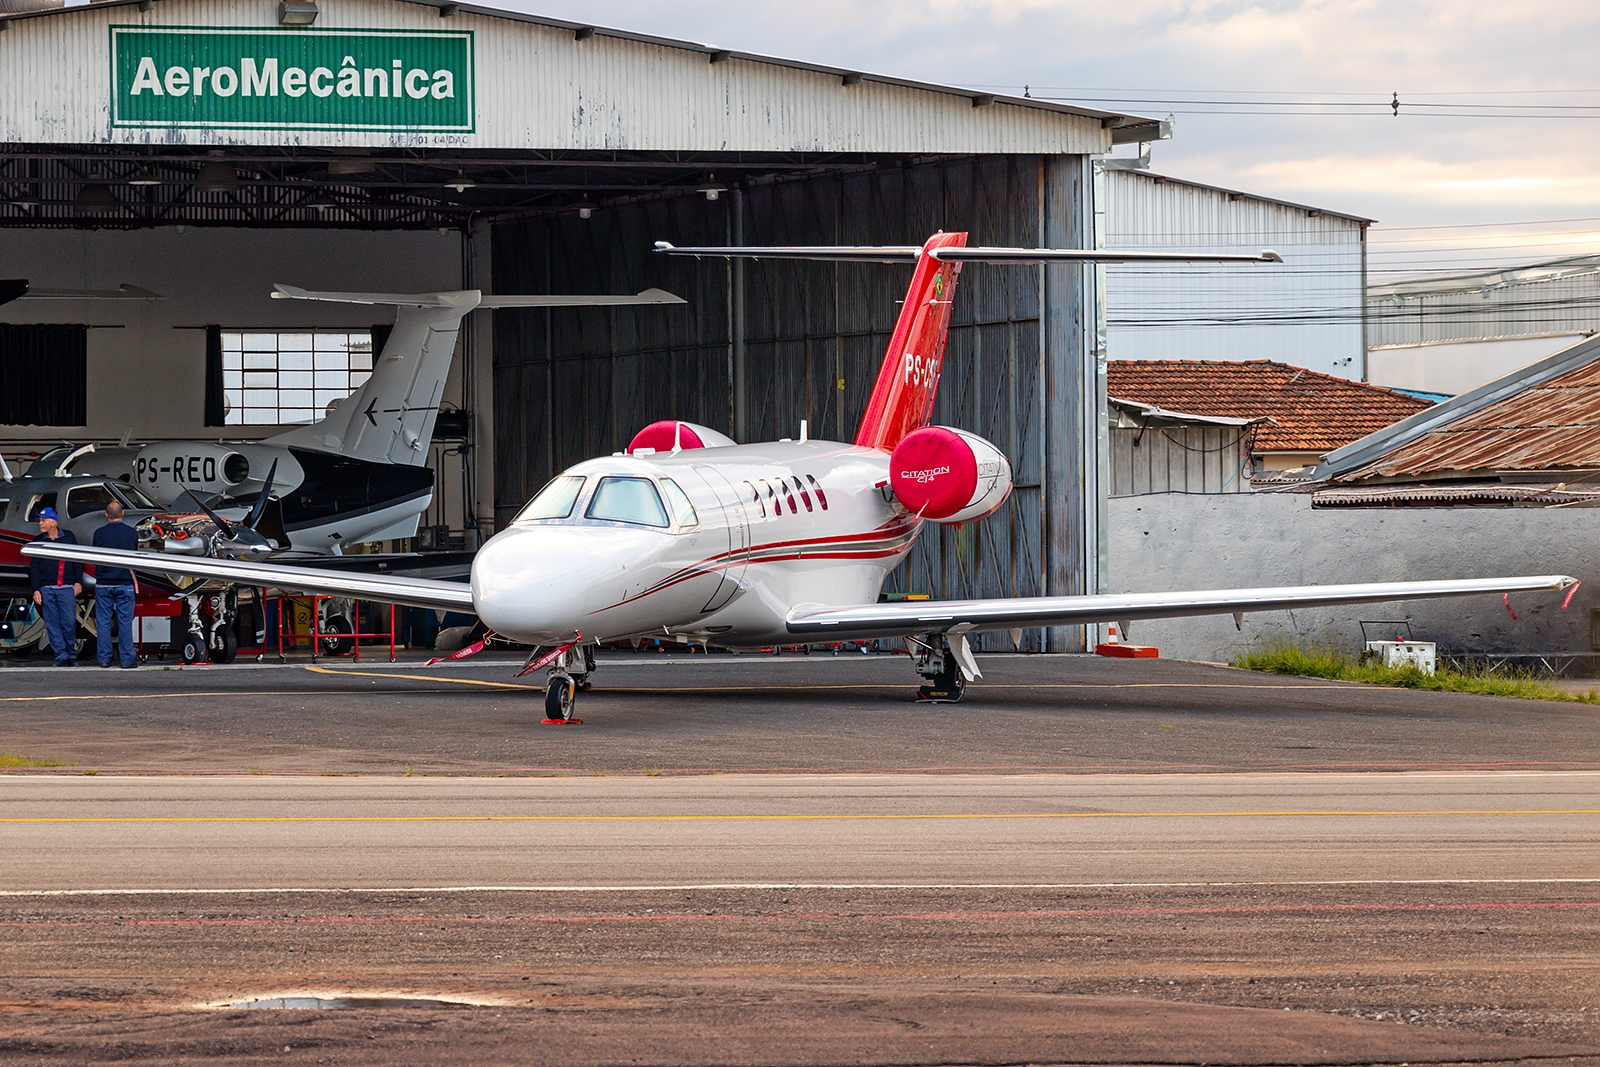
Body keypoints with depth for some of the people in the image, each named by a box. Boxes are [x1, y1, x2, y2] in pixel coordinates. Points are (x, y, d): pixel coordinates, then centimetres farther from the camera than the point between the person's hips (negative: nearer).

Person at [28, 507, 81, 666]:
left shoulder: (68, 537, 7)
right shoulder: (38, 541, 10)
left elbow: (77, 561, 11)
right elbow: (34, 567, 9)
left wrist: (78, 582, 3)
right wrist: (36, 590, 2)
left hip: (67, 588, -2)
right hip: (46, 590, 2)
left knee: (69, 623, -5)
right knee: (53, 625, -2)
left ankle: (72, 655, 9)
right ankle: (61, 656, 2)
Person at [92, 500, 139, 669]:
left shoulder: (99, 533, -4)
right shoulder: (132, 533, -1)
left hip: (103, 584, 0)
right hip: (125, 584, 0)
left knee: (103, 622, 5)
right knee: (125, 622, 3)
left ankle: (104, 658, 5)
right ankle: (128, 659, 3)